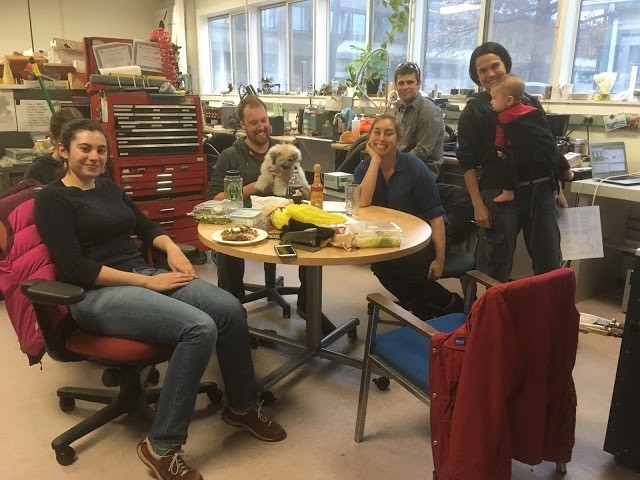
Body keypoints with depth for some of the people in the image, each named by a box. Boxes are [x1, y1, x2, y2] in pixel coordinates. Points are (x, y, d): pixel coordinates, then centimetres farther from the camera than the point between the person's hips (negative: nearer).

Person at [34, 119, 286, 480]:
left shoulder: (108, 187, 18)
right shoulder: (53, 199, -4)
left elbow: (146, 226, 22)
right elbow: (74, 268, -14)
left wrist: (172, 249, -2)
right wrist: (148, 282, -18)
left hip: (144, 274, 7)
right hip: (98, 294, -7)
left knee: (230, 309, -17)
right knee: (200, 328, -30)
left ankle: (242, 406, 5)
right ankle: (162, 446, -16)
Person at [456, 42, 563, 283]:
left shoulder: (530, 103, 11)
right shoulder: (473, 111, 0)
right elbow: (467, 161, -4)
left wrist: (557, 188, 14)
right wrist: (478, 204, -11)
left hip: (541, 191, 4)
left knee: (550, 264, 9)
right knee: (499, 266, 5)